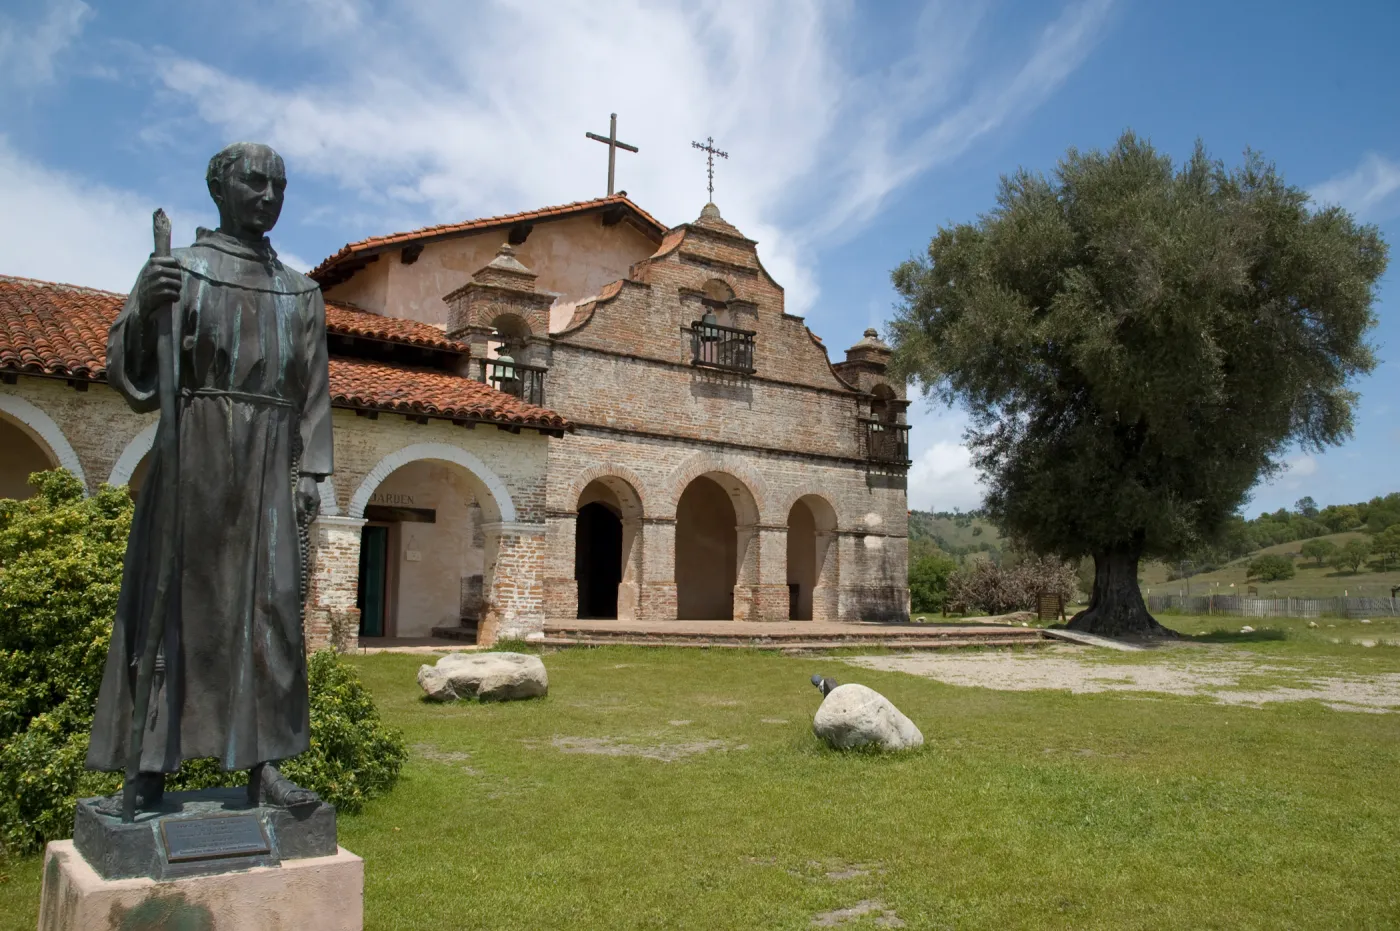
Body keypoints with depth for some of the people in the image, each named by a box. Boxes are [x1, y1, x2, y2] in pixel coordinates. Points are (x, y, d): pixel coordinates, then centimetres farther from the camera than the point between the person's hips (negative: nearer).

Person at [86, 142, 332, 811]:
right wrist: (145, 310, -20)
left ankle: (261, 767, 3)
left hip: (269, 462, 3)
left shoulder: (300, 292, 14)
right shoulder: (175, 270, 6)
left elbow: (312, 392, 11)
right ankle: (151, 774, 3)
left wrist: (310, 471, 0)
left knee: (268, 604, -2)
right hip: (192, 452, -2)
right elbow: (127, 370, -1)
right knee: (171, 599, -2)